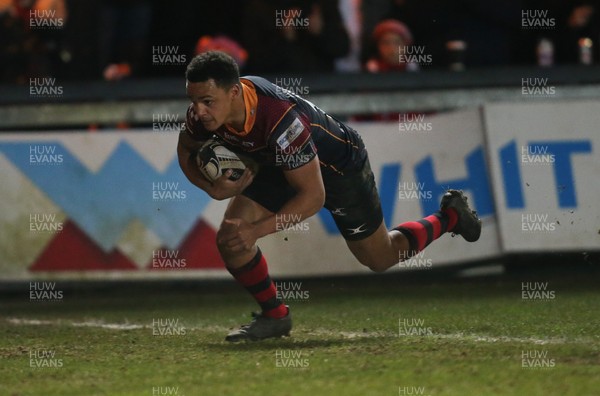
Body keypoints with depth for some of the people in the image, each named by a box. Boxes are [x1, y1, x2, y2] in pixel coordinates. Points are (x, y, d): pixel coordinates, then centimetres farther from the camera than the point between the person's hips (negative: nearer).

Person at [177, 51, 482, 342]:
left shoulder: (282, 118, -45)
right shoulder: (203, 112, -26)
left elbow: (313, 195, -37)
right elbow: (187, 151, -3)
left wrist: (256, 230, -41)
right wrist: (214, 189, -24)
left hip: (339, 166, -5)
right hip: (278, 164, 6)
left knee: (380, 258, 14)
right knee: (230, 240, -13)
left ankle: (450, 216, 39)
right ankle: (274, 316, 8)